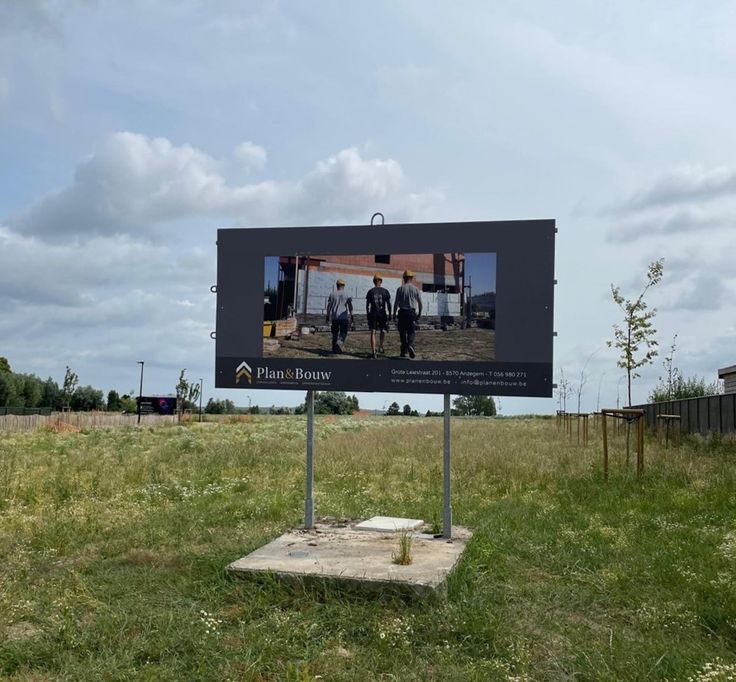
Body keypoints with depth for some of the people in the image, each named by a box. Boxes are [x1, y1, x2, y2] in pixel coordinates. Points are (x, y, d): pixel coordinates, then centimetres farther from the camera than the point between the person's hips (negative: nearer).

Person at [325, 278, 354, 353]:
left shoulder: (332, 294, 4)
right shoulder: (346, 294, 0)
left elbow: (329, 306, 2)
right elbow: (350, 306, -5)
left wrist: (328, 316, 7)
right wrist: (351, 315, 1)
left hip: (334, 317, 2)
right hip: (344, 317, -2)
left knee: (335, 333, 11)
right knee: (343, 333, 3)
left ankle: (334, 349, 13)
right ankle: (339, 343, -23)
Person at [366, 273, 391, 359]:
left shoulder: (370, 292, 2)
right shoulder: (385, 291, 0)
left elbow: (367, 305, 3)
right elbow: (389, 304, -1)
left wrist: (367, 315, 13)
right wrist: (389, 314, 6)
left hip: (373, 314, 0)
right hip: (383, 314, 0)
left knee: (373, 333, 0)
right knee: (383, 330, 23)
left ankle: (373, 352, -8)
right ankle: (380, 347, 21)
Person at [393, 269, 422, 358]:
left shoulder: (400, 289, -1)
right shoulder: (416, 289, 2)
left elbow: (396, 302, -3)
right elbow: (420, 303, 2)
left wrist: (394, 313, 4)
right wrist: (420, 313, 14)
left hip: (402, 312, 0)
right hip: (412, 313, 0)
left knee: (403, 332, 8)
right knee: (411, 331, 5)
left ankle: (404, 351, 10)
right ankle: (410, 345, -22)